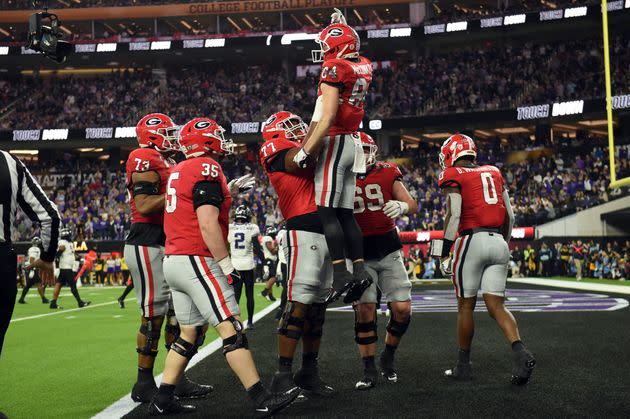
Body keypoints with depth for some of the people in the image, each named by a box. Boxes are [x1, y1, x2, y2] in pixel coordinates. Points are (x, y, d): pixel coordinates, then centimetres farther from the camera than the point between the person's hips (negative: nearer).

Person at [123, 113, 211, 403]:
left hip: (169, 246, 10)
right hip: (148, 246, -10)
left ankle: (177, 380, 17)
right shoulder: (145, 160, -10)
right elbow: (145, 205, -20)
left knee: (177, 313, 10)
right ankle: (144, 384, 4)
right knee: (153, 314, -6)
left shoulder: (165, 162, 20)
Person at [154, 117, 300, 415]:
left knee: (190, 334, 15)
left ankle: (163, 401, 19)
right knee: (232, 331, -8)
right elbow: (208, 224, -19)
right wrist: (226, 264, -15)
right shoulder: (206, 168, -11)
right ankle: (262, 401, -6)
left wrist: (227, 193, 22)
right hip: (197, 260, -9)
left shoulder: (178, 171, 16)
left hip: (173, 260, 9)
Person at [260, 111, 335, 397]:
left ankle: (309, 372, 18)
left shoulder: (304, 149, 26)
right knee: (299, 304, -12)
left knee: (317, 306, 10)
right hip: (304, 232, -9)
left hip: (327, 234, 9)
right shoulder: (274, 148, 2)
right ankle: (283, 375, -6)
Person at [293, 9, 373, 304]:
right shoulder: (362, 68, 12)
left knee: (327, 212, -9)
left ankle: (341, 273, -12)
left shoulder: (334, 69, -11)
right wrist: (341, 26, 41)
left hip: (334, 143, -9)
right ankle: (359, 269, 6)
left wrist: (305, 151, -17)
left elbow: (327, 118, -19)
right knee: (345, 213, 9)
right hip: (352, 144, 9)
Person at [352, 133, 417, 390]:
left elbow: (413, 205, -3)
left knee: (402, 309, -4)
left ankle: (388, 358, 21)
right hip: (359, 253, -1)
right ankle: (369, 370, 6)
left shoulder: (388, 173, 2)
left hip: (388, 250, 1)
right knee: (364, 310, -7)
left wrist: (402, 206, -25)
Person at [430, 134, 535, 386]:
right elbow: (509, 216, 17)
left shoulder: (453, 176, 1)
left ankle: (463, 366, 15)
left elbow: (454, 215, -11)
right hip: (498, 242, 5)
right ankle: (520, 352, -17)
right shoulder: (493, 173, 19)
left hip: (472, 240, -5)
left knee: (466, 306, 6)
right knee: (497, 306, 4)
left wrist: (444, 254, -8)